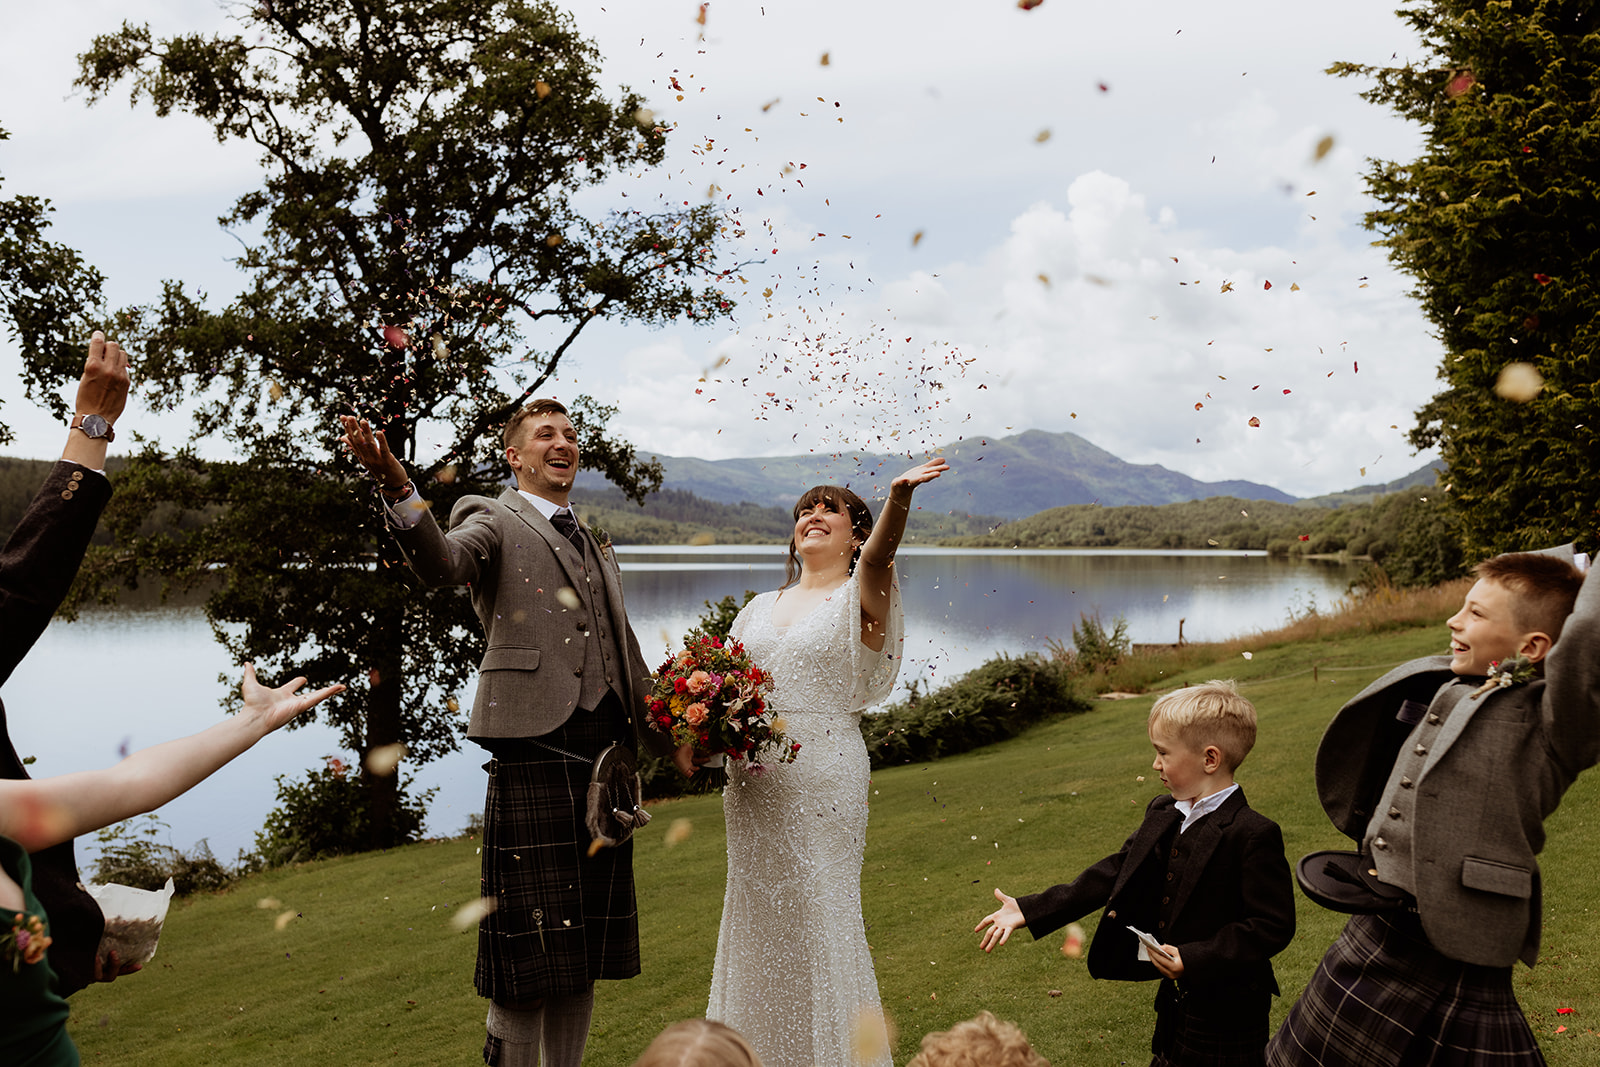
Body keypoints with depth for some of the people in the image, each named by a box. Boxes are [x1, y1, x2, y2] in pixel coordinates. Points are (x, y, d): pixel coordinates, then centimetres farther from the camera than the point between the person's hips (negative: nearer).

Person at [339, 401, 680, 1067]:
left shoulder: (597, 549, 24)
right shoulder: (492, 520, 4)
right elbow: (440, 564, -20)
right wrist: (397, 487, -38)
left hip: (607, 759, 7)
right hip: (535, 750, -6)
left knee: (584, 956, 13)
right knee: (532, 956, -2)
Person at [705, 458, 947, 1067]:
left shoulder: (861, 597, 0)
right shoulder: (760, 609, 16)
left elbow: (880, 555, -22)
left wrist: (898, 500, -43)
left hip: (824, 782, -5)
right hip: (752, 783, 5)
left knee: (820, 917, 0)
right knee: (756, 916, 11)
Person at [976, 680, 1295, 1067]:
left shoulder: (1255, 835, -21)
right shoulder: (1163, 815, 4)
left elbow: (1273, 926, -21)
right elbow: (1114, 872, 6)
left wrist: (1194, 959, -27)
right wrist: (1031, 911, 2)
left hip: (1227, 1014, -7)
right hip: (1175, 998, 7)